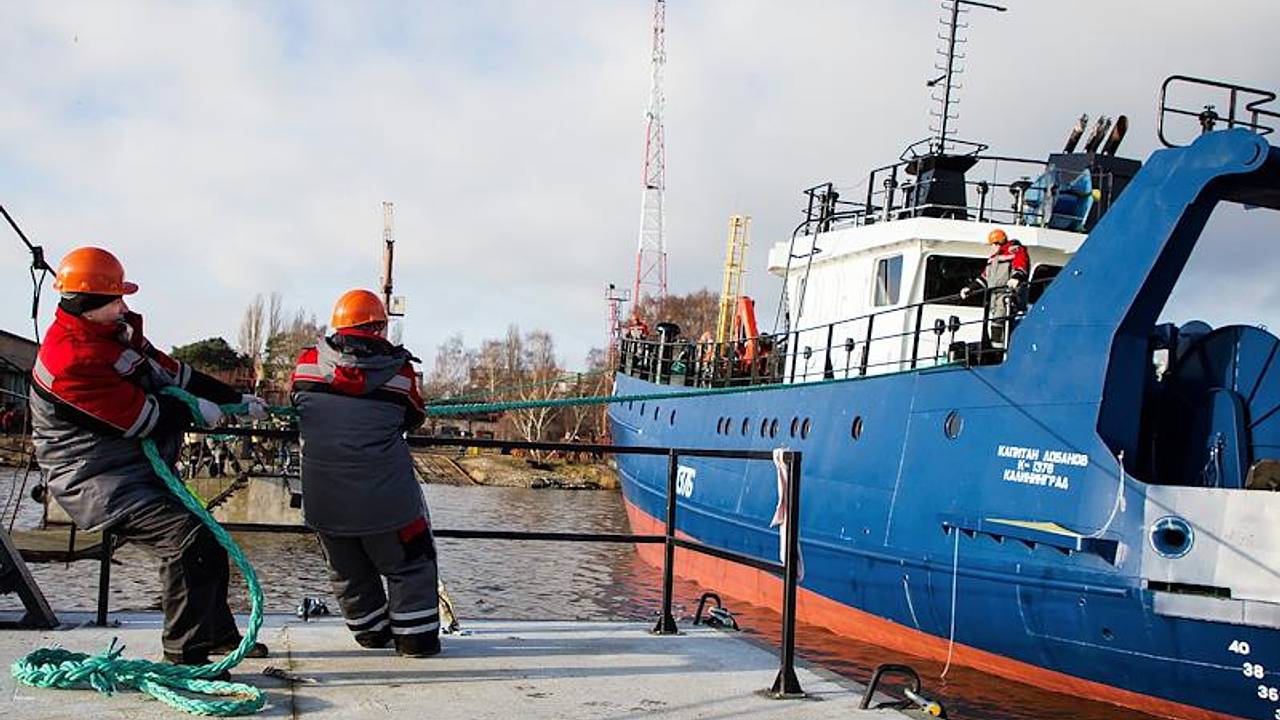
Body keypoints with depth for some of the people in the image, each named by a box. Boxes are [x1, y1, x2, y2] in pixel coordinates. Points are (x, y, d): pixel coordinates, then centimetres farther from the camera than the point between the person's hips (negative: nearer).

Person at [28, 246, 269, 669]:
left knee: (208, 541, 17)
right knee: (189, 541, -25)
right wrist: (195, 411, -7)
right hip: (97, 480, -11)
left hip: (140, 467, 11)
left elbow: (171, 372, 16)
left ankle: (218, 634, 34)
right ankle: (183, 655, -13)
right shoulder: (69, 361, -26)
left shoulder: (117, 330, 6)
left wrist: (236, 399, 15)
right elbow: (142, 419, -24)